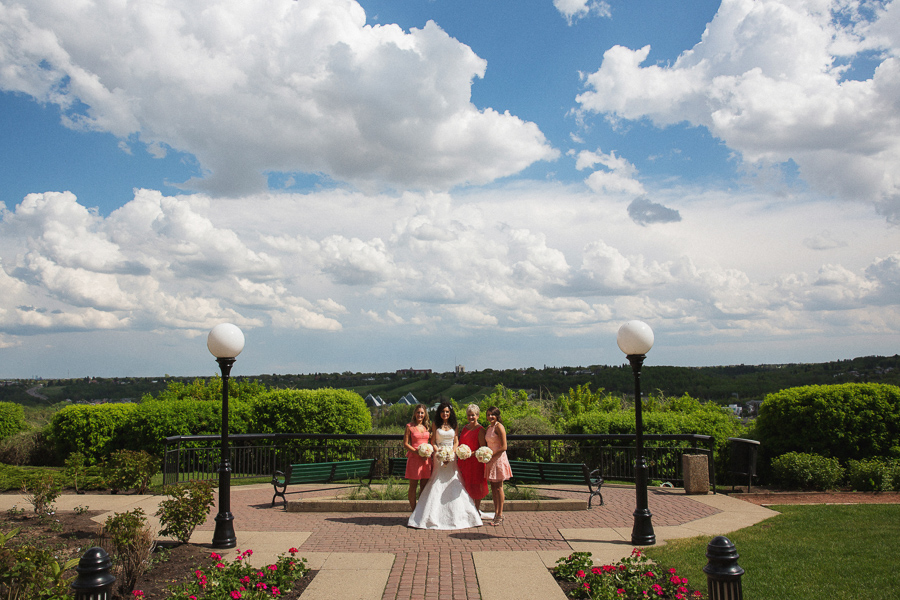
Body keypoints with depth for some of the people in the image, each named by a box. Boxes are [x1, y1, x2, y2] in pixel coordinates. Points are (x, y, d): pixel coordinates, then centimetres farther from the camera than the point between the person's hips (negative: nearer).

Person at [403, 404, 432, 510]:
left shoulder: (427, 426, 10)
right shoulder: (409, 426, -2)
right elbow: (405, 444, -4)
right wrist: (417, 452, -14)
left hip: (426, 458, 4)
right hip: (414, 457, -4)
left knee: (424, 486, 7)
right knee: (413, 486, 1)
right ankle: (414, 511, 9)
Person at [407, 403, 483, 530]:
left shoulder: (453, 425, 10)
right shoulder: (436, 425, 5)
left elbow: (456, 442, 7)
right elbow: (433, 442, 2)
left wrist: (450, 454, -8)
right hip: (439, 457, -2)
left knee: (453, 485, -1)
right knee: (437, 485, -5)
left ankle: (456, 516, 6)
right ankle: (433, 516, -1)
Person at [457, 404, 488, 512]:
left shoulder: (480, 430, -9)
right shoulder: (464, 428, 11)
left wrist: (472, 453, -22)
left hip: (475, 460, -6)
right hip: (463, 461, 6)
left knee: (476, 485, 2)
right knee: (465, 485, 9)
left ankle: (477, 509, 15)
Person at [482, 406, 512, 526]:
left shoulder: (499, 427, -13)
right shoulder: (488, 428, 11)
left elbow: (503, 447, -17)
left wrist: (490, 455, -18)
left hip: (499, 459, -8)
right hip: (490, 460, 8)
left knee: (498, 487, -4)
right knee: (493, 487, 9)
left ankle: (500, 516, 2)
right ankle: (496, 514, 16)